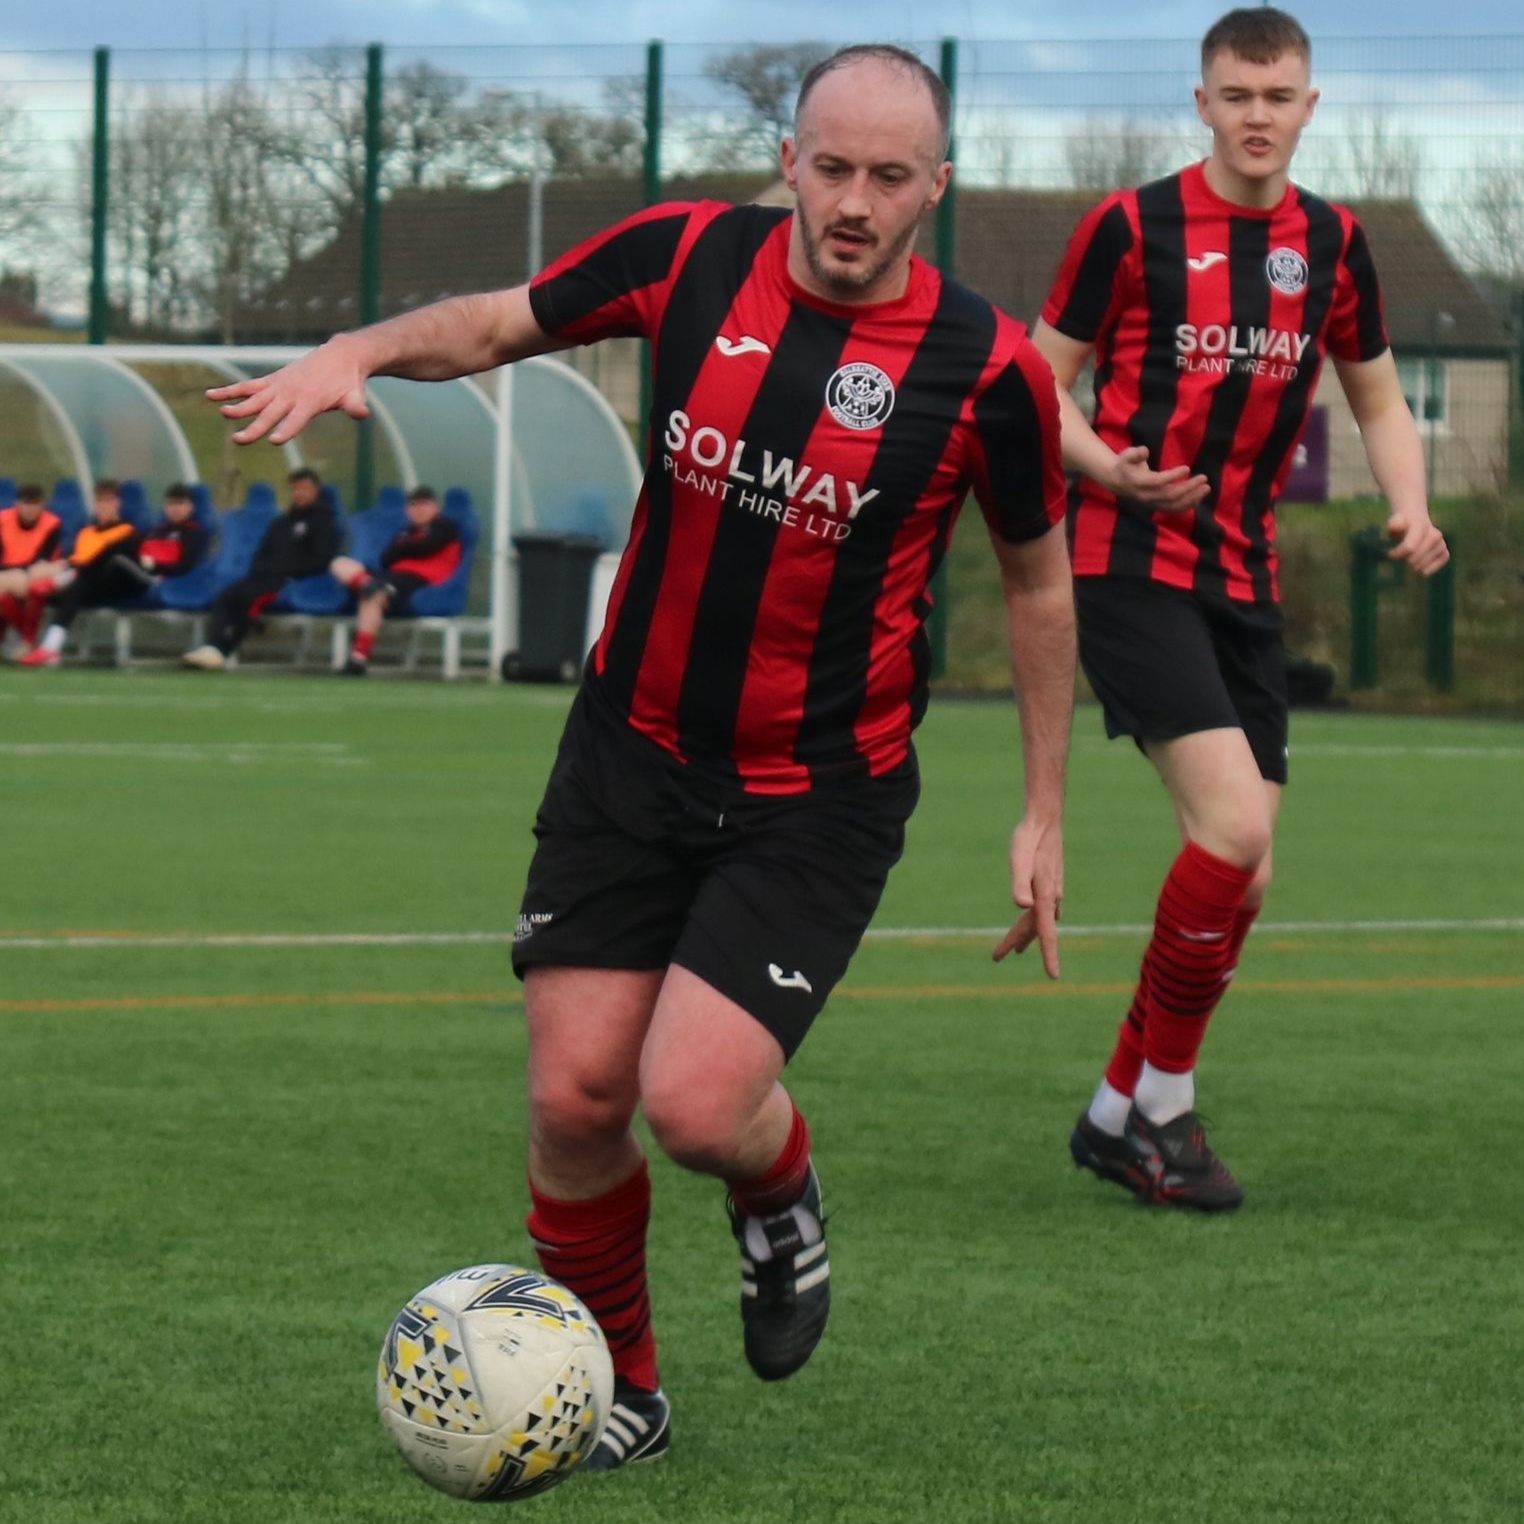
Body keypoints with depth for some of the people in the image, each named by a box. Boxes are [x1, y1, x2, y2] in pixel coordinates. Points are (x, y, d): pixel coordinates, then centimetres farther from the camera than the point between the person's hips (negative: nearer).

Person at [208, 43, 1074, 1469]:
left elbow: (1039, 583, 2)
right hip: (632, 750, 3)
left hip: (820, 796, -3)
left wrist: (1043, 814, 6)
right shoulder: (689, 257, -7)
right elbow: (502, 322, 9)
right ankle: (617, 1387, 23)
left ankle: (779, 1193, 20)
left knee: (695, 1102, -17)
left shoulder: (985, 367, -13)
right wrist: (358, 350, -11)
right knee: (574, 1095, -1)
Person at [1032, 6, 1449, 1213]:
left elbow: (1379, 401, 18)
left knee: (1242, 878, 3)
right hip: (1134, 570, -6)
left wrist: (1412, 510, -1)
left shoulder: (1332, 245, 8)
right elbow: (1042, 382, 0)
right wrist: (1118, 470, -19)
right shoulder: (1132, 228, -6)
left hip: (1246, 588, 6)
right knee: (1233, 824, -21)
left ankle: (1118, 1115, 18)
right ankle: (1164, 1104, -6)